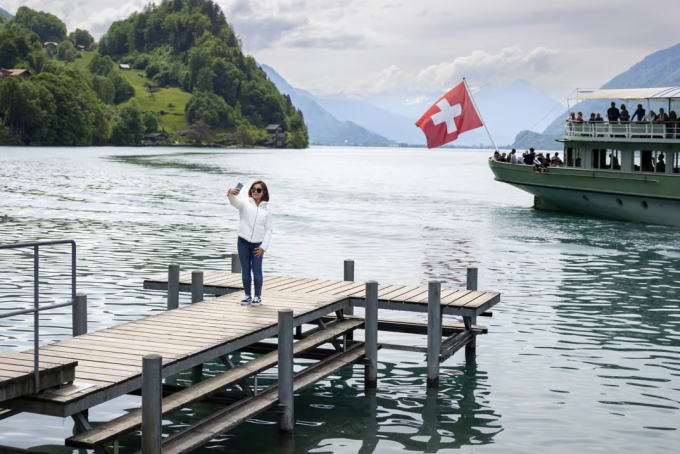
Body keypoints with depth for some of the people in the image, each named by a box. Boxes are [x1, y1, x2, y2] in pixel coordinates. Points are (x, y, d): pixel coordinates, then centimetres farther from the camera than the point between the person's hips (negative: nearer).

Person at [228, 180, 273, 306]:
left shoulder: (266, 210, 5)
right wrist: (231, 194, -45)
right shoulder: (245, 204, 2)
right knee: (245, 270, 7)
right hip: (243, 242, 0)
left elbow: (268, 230, 4)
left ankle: (258, 296, 11)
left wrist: (264, 246, -6)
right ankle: (247, 295, 16)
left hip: (258, 244, 0)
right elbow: (235, 202, -20)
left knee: (257, 270, 1)